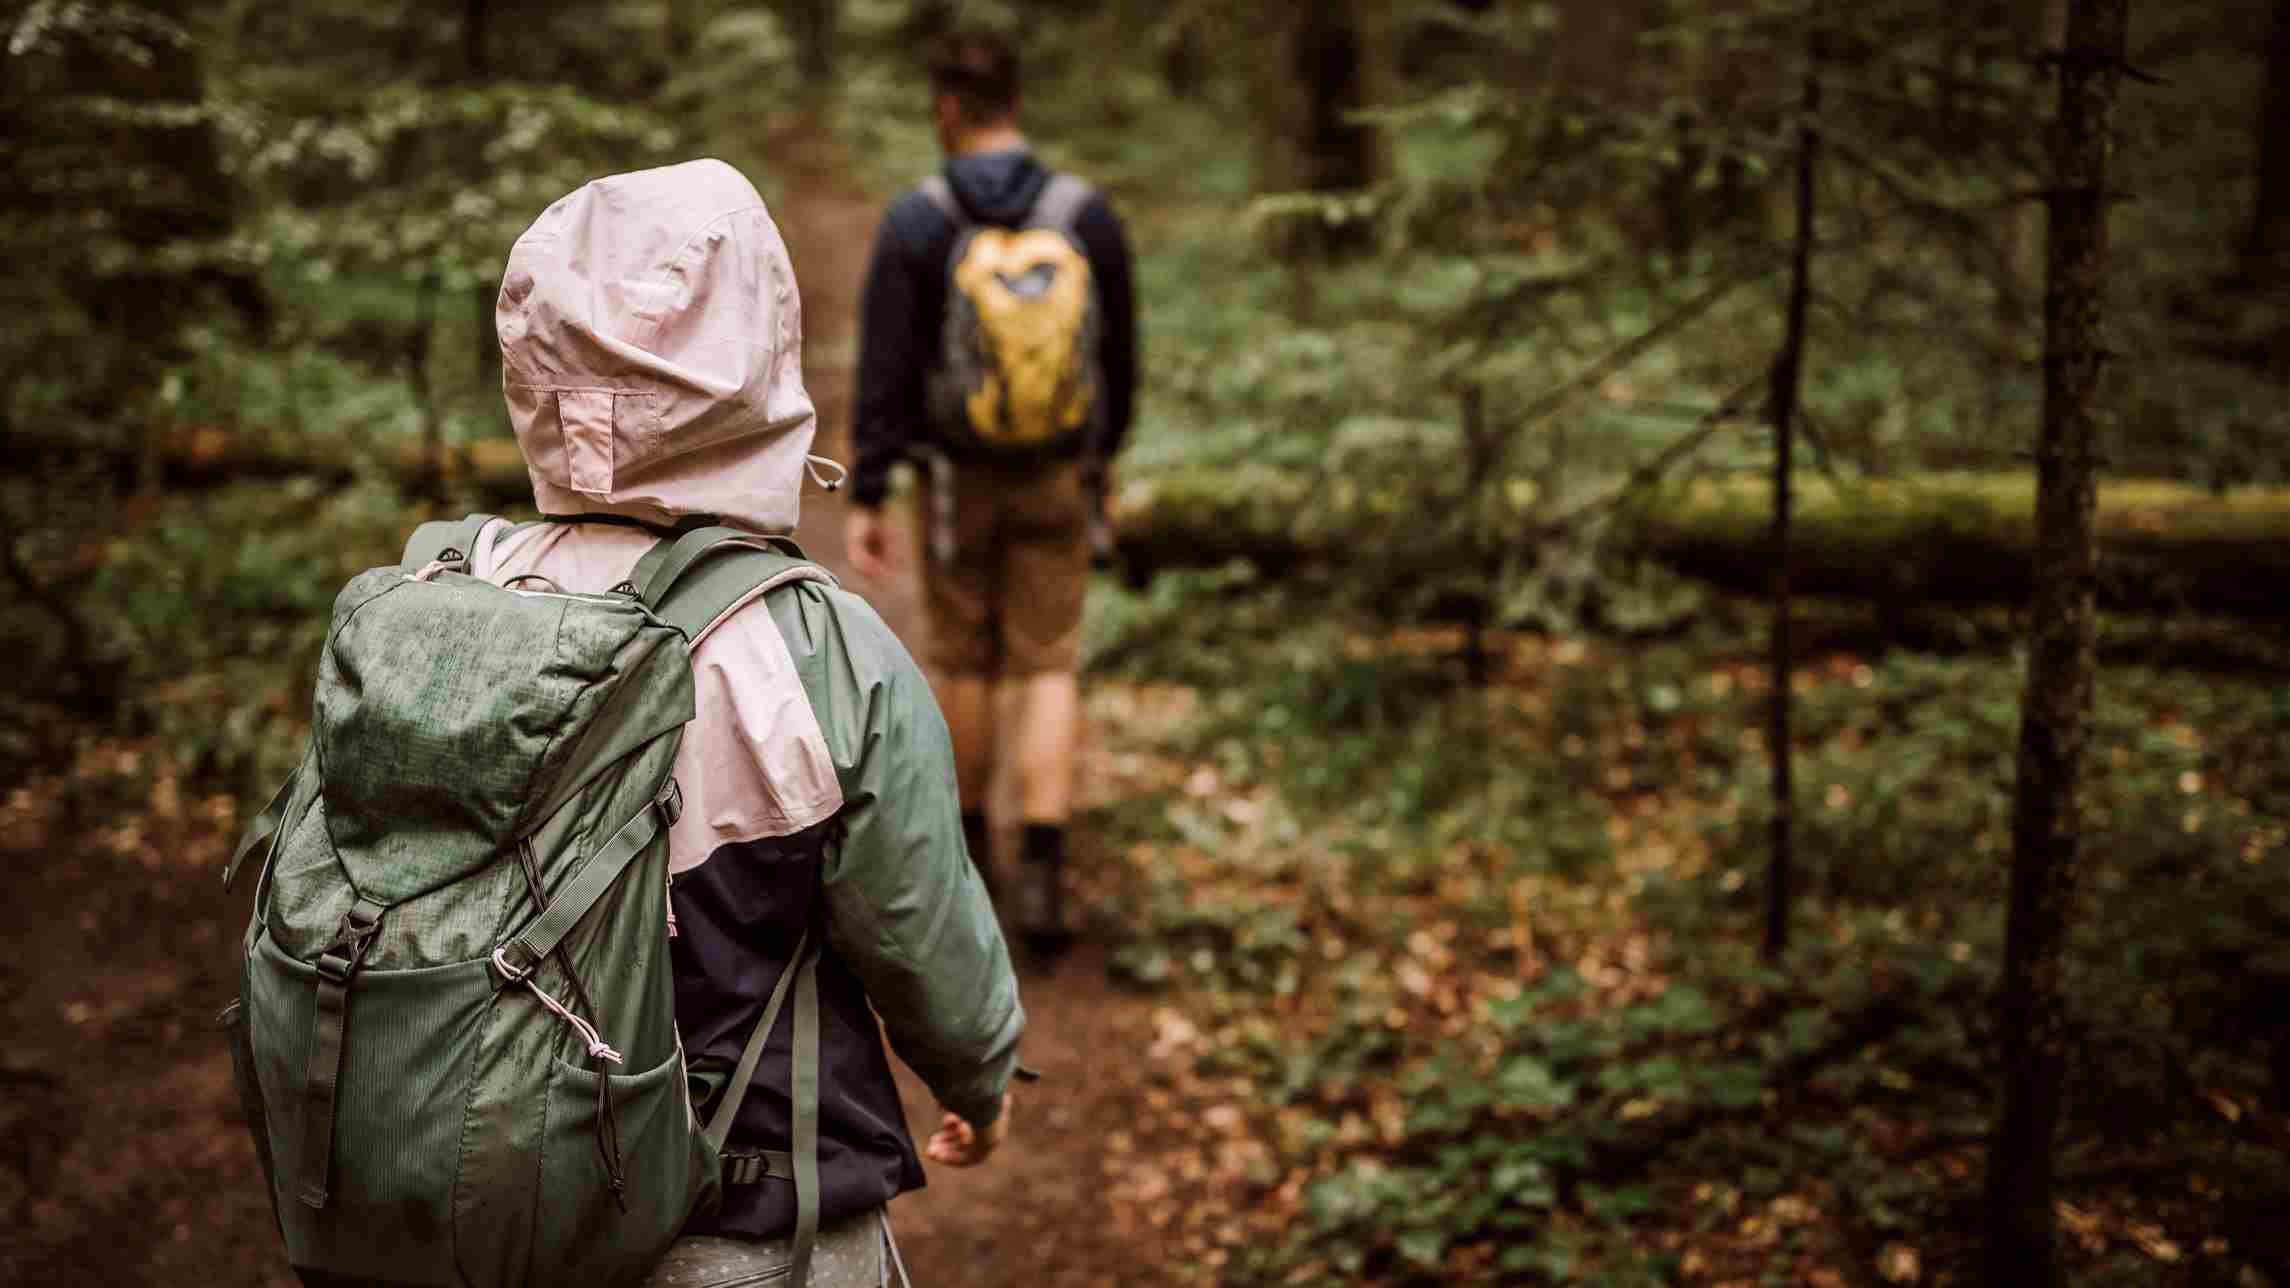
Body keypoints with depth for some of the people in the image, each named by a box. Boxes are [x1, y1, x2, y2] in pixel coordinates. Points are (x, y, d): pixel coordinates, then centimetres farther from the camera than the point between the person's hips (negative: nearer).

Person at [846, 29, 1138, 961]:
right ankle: (1041, 877, -9)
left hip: (958, 475, -1)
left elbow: (882, 371, -15)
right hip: (1056, 475, 1)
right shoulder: (1089, 215, -7)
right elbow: (1119, 352, 4)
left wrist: (865, 502, -11)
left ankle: (969, 849, 33)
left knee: (963, 659, 19)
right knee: (1048, 672, 5)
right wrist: (1106, 452, 21)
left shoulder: (913, 222, -13)